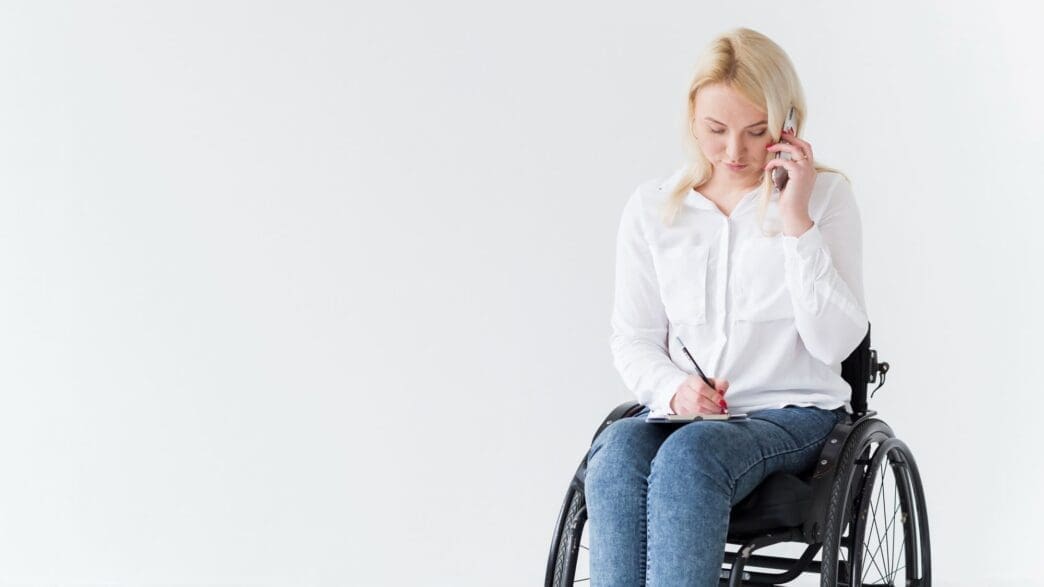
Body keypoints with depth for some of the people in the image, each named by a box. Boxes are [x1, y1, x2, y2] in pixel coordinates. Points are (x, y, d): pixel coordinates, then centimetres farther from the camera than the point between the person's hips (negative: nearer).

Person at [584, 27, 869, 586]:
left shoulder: (825, 195, 2)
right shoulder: (651, 207, 10)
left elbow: (835, 342, -7)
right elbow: (632, 339, 12)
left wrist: (797, 222, -13)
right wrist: (673, 389, -9)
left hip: (793, 414, -2)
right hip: (683, 416, 3)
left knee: (688, 454, -35)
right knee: (617, 449, -33)